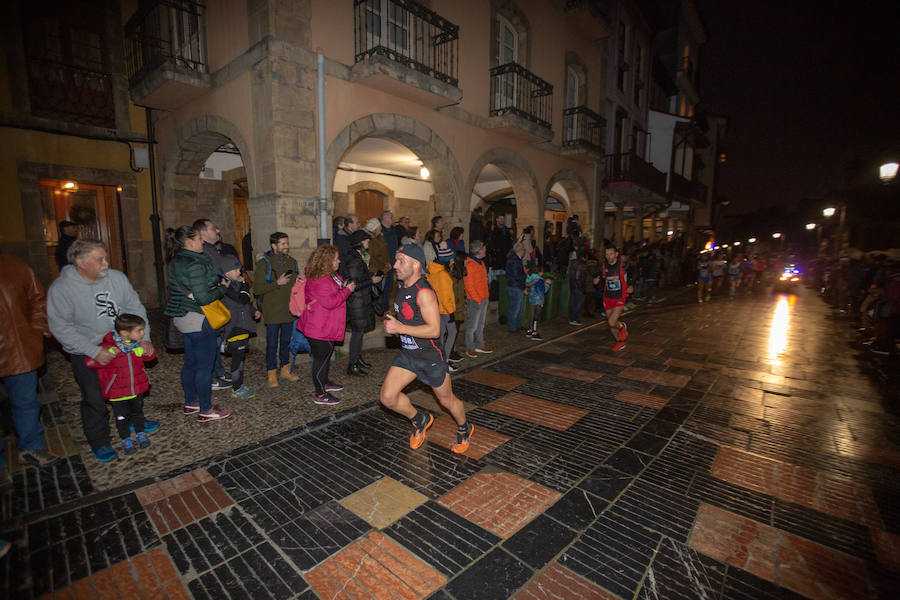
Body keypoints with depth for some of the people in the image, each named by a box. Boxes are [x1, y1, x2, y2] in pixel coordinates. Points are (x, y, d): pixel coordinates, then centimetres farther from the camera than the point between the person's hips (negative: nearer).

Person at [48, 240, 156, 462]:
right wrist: (94, 351, -24)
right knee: (95, 399, 7)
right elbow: (61, 328, -18)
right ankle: (99, 441, 29)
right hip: (86, 354, -4)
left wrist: (144, 337, -9)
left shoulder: (117, 278, -9)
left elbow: (135, 308, -1)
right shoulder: (61, 288, -18)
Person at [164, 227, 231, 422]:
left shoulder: (175, 262, 10)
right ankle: (205, 410, 9)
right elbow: (203, 298, -22)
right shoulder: (194, 265, -19)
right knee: (204, 365, -1)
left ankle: (190, 402, 32)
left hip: (181, 317, 10)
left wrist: (218, 282, 8)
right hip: (197, 319, -10)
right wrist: (223, 287, -7)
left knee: (190, 362, 19)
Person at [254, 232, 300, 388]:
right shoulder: (264, 263, -8)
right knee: (272, 344, 2)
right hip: (273, 312, -5)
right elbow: (257, 289, -12)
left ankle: (285, 370, 28)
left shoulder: (292, 262, 9)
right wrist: (277, 283, -20)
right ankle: (271, 375, 14)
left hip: (289, 310, 5)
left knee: (286, 341, 15)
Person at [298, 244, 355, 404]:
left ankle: (324, 382, 42)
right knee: (321, 358, -2)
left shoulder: (331, 275, 10)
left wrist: (342, 288, 10)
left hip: (327, 327, 11)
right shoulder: (319, 280, -24)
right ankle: (320, 394, 10)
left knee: (327, 355, 24)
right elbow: (330, 302, -30)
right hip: (320, 328, -11)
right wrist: (347, 290, -20)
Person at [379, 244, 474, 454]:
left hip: (430, 357, -7)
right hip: (407, 354, 7)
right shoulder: (402, 288, 5)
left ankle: (464, 429, 42)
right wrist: (391, 322, 7)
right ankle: (420, 420, 22)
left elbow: (434, 329, -28)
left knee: (447, 400, 12)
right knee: (387, 397, -5)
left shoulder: (424, 292, -23)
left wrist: (399, 328, -27)